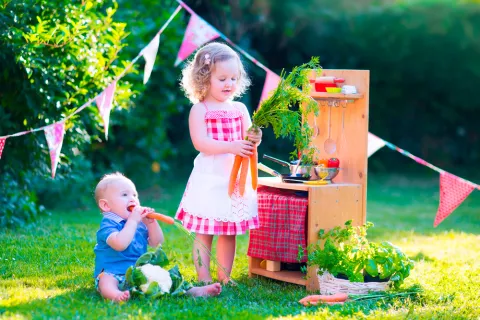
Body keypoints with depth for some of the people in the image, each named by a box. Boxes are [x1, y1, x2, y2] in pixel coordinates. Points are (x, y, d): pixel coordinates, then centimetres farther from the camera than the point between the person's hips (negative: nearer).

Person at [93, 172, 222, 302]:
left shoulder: (139, 223, 13)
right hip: (112, 274, -8)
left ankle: (196, 291, -16)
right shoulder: (108, 224, -10)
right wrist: (132, 221, -25)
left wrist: (151, 223, -7)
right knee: (106, 282, -38)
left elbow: (156, 243, 8)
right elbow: (120, 244, -29)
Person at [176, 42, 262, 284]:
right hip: (209, 179, -5)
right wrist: (231, 147, -27)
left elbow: (246, 139, 8)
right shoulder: (199, 110, -5)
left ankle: (224, 277, 21)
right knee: (204, 232, -1)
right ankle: (203, 279, 6)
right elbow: (200, 142, -16)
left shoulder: (239, 109, 10)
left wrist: (254, 139, -16)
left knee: (230, 232, 11)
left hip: (236, 178, 5)